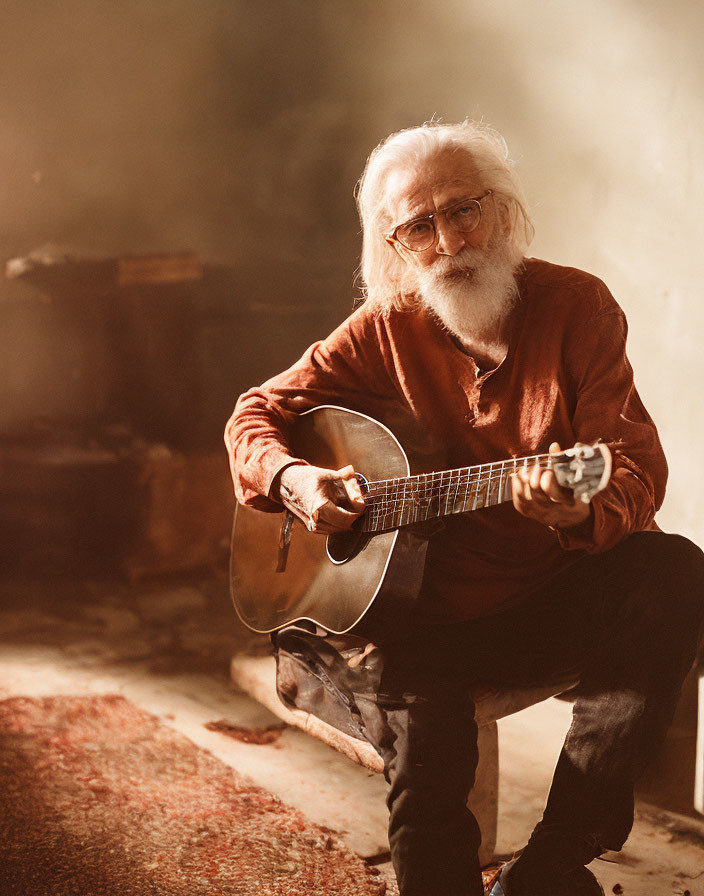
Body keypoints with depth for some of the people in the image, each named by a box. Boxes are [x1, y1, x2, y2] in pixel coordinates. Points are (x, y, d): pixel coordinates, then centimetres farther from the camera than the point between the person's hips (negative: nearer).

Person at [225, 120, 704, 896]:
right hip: (442, 613, 0)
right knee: (422, 728, -30)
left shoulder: (575, 306, -3)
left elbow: (640, 467, -11)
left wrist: (583, 510, -35)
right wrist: (292, 479, -12)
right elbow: (256, 414, 11)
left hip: (567, 593, 0)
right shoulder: (383, 333, 3)